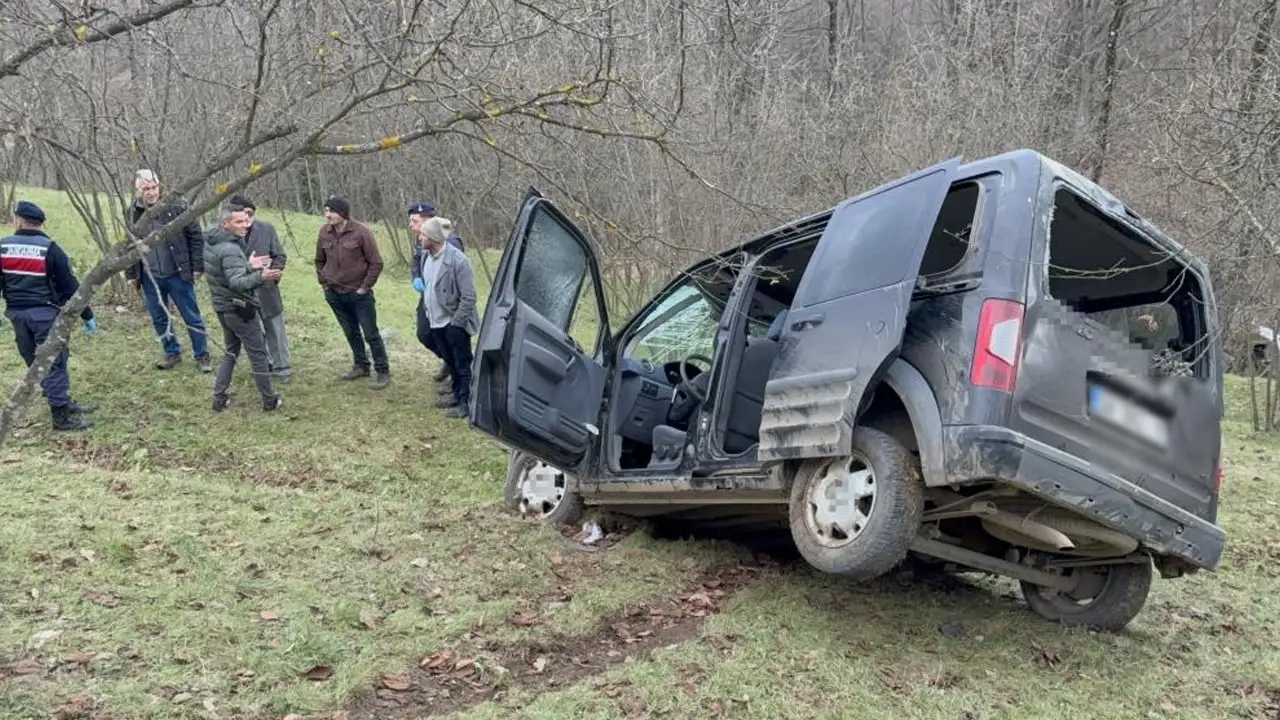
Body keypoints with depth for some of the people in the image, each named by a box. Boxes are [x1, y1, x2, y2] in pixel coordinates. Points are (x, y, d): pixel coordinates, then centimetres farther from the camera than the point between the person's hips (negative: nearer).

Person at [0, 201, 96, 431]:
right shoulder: (49, 249, -11)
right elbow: (70, 286, -10)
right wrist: (87, 316, -4)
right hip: (45, 313, -5)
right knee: (53, 363, -1)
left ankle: (64, 403, 25)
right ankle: (61, 415, 0)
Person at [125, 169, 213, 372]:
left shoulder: (175, 207, -9)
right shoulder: (132, 214, 0)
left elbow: (195, 236, -5)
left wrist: (197, 267, -6)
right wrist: (131, 275, 9)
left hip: (178, 274, -3)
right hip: (150, 278, 3)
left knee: (192, 317, 5)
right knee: (159, 319, 14)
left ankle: (202, 354, 19)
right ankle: (172, 353, 30)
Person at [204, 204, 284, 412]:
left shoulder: (210, 243, 4)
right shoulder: (229, 250, -25)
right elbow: (237, 283, -37)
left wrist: (247, 266, 7)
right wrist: (260, 276, -53)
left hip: (222, 307, 9)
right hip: (240, 309, -9)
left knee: (231, 352, 22)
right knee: (258, 354, 4)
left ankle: (219, 398, 21)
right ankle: (270, 401, 13)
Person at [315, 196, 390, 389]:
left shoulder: (361, 232, -16)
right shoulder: (324, 232, -1)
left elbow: (376, 263, -11)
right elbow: (320, 261, 14)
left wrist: (365, 288, -10)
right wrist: (324, 283, 10)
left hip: (359, 294, -5)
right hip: (335, 294, 5)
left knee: (371, 333, -1)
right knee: (351, 332, 16)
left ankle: (383, 371, 8)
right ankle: (361, 366, 32)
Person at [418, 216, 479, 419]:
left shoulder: (457, 260, -22)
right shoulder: (426, 256, 3)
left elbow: (468, 297, -19)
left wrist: (456, 321, -16)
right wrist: (427, 312, 16)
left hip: (454, 323, -8)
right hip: (436, 322, 8)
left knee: (463, 363, 3)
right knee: (450, 361, 21)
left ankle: (466, 402, 12)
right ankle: (457, 394, 36)